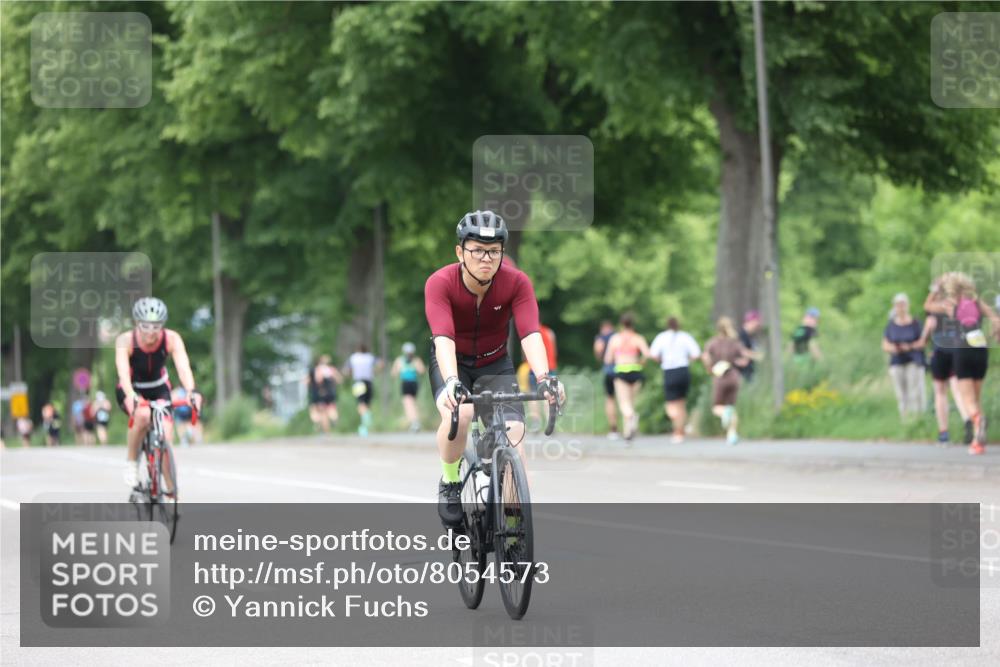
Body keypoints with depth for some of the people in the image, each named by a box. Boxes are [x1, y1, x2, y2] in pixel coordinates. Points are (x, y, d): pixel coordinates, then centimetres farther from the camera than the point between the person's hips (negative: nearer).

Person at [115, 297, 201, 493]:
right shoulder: (125, 341, -27)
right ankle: (132, 461, -13)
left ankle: (170, 492, 0)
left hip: (159, 389, 2)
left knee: (166, 438, -14)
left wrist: (191, 392, -55)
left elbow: (183, 367, -36)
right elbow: (123, 372, -41)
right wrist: (130, 396, -59)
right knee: (142, 414, -35)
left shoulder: (172, 339, -23)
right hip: (132, 390, -2)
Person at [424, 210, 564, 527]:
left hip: (495, 364, 2)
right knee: (459, 415, -34)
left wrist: (544, 378, -51)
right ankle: (450, 483, -7)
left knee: (512, 438, -18)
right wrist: (451, 381, -56)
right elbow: (443, 337, -39)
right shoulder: (440, 283, -27)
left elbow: (530, 333, -33)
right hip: (452, 363, -2)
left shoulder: (516, 282, -22)